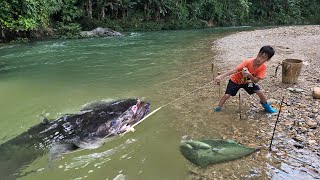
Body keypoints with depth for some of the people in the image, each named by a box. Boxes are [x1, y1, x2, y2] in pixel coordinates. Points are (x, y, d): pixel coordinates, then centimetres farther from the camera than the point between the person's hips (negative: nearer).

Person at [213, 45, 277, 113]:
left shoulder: (263, 68, -22)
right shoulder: (248, 62, -33)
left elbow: (256, 81, -25)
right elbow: (235, 70, -41)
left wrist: (249, 75, -47)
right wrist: (221, 76, -51)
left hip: (248, 81, 3)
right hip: (235, 80, -3)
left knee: (261, 92, -6)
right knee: (227, 95, -13)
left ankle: (266, 106, 23)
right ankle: (218, 108, 9)